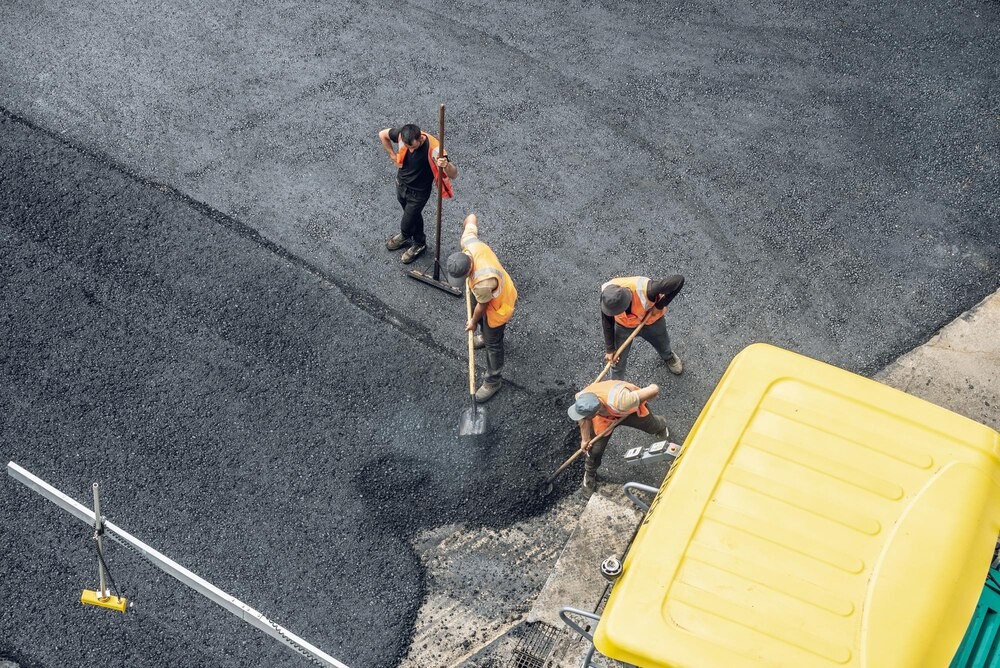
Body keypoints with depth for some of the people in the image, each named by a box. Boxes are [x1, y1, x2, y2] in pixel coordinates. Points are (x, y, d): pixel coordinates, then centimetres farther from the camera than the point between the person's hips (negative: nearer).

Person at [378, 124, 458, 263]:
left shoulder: (433, 148, -38)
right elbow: (382, 134, -2)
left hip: (418, 192, -4)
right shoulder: (402, 134, -25)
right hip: (401, 183, 5)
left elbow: (453, 174, -39)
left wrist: (446, 165, -61)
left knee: (406, 224, 12)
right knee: (413, 214, 28)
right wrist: (393, 155, -2)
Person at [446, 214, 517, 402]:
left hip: (499, 304, -7)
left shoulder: (483, 282, -48)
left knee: (492, 343, 13)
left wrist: (473, 321, -5)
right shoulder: (469, 242, -32)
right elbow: (471, 217, -11)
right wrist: (468, 226, 13)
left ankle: (493, 381, 34)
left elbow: (482, 306, -25)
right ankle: (486, 336, 69)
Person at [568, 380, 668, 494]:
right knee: (596, 449, 0)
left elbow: (654, 389, -48)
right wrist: (585, 439, -4)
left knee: (652, 427, 28)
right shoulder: (581, 398, -38)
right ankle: (590, 474, 36)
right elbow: (584, 420, -13)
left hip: (631, 410, -2)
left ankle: (661, 424, 68)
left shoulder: (619, 402, -54)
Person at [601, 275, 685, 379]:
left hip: (651, 321, -1)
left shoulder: (645, 290, -48)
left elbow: (679, 280, -44)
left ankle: (668, 357, 66)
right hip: (624, 325, 1)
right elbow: (607, 324, -17)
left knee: (663, 344, 28)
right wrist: (609, 349, -10)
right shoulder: (606, 295, -36)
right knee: (617, 360, 10)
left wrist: (660, 306, -34)